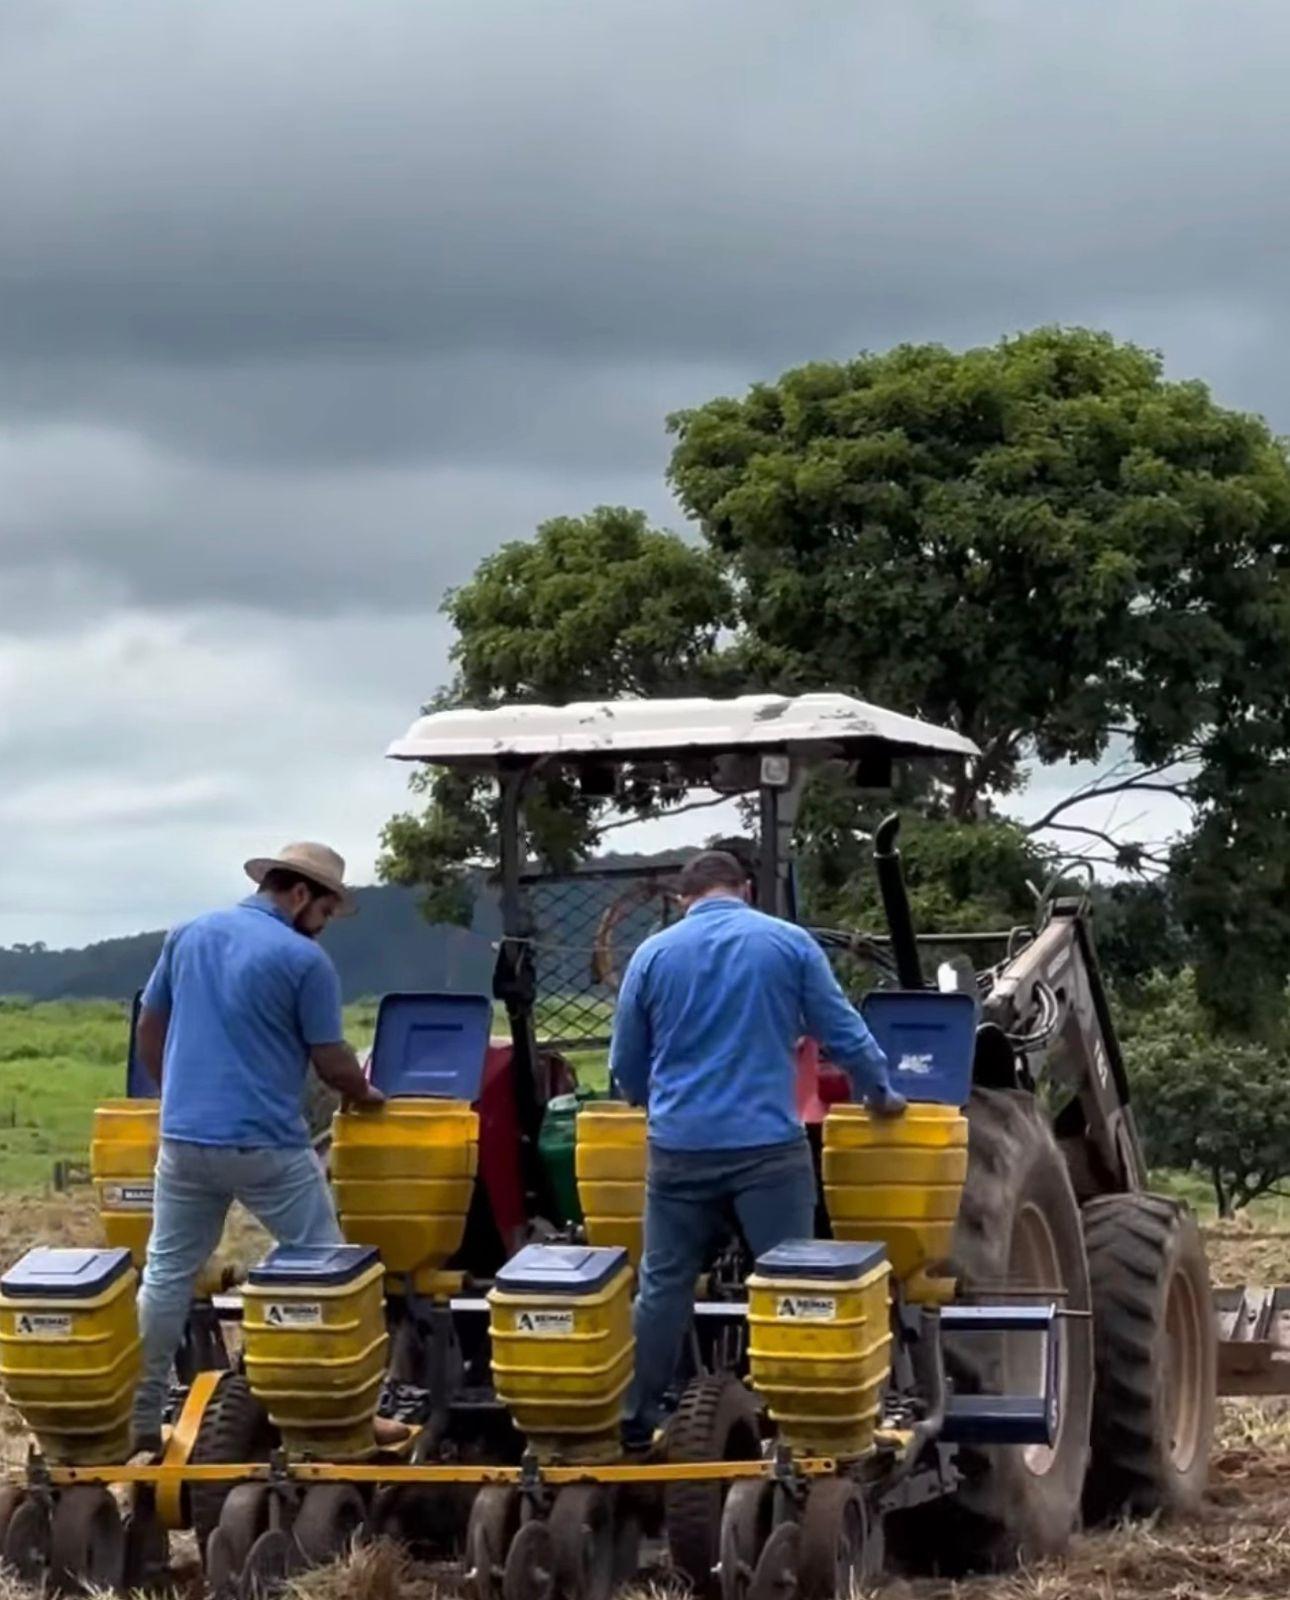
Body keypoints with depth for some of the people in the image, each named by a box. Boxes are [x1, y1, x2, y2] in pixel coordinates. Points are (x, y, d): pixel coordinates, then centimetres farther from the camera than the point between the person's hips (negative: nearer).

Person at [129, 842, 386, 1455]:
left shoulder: (187, 936, 9)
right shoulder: (303, 959, -9)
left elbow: (148, 1028, 17)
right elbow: (331, 1063, -5)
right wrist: (364, 1094, 15)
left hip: (184, 1138, 5)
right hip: (266, 1145, -5)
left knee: (166, 1277, 11)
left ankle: (139, 1421, 12)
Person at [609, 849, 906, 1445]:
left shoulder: (653, 953, 6)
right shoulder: (789, 943, 1)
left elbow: (625, 1065, 13)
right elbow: (844, 1033, 4)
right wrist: (879, 1094, 21)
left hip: (680, 1145, 2)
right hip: (769, 1143, -2)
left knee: (664, 1285, 10)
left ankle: (637, 1416, 13)